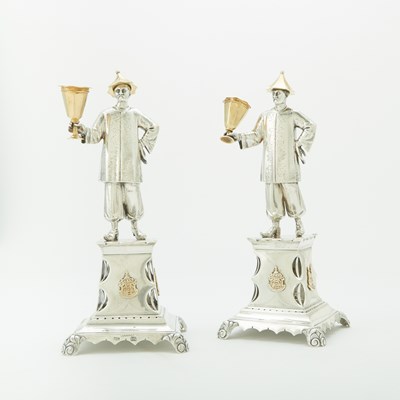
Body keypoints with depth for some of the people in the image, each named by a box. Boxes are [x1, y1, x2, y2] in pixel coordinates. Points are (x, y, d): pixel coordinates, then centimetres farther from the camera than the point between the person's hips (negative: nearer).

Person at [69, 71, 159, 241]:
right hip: (111, 163, 0)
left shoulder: (135, 114, 7)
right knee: (112, 194, -1)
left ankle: (135, 228, 13)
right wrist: (82, 130, -20)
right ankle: (114, 230, 8)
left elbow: (153, 128, 19)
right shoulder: (106, 115, 5)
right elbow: (95, 135, -2)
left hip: (130, 163, 0)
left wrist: (143, 145, 11)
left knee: (132, 194, -2)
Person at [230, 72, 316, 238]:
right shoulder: (266, 116, 12)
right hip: (270, 163, 4)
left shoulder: (292, 115, 0)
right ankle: (275, 228, 12)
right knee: (272, 193, 4)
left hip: (287, 162, -4)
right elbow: (256, 136, 11)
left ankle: (299, 225, 12)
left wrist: (299, 144, -10)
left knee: (291, 192, -4)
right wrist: (239, 137, 0)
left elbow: (310, 127, -6)